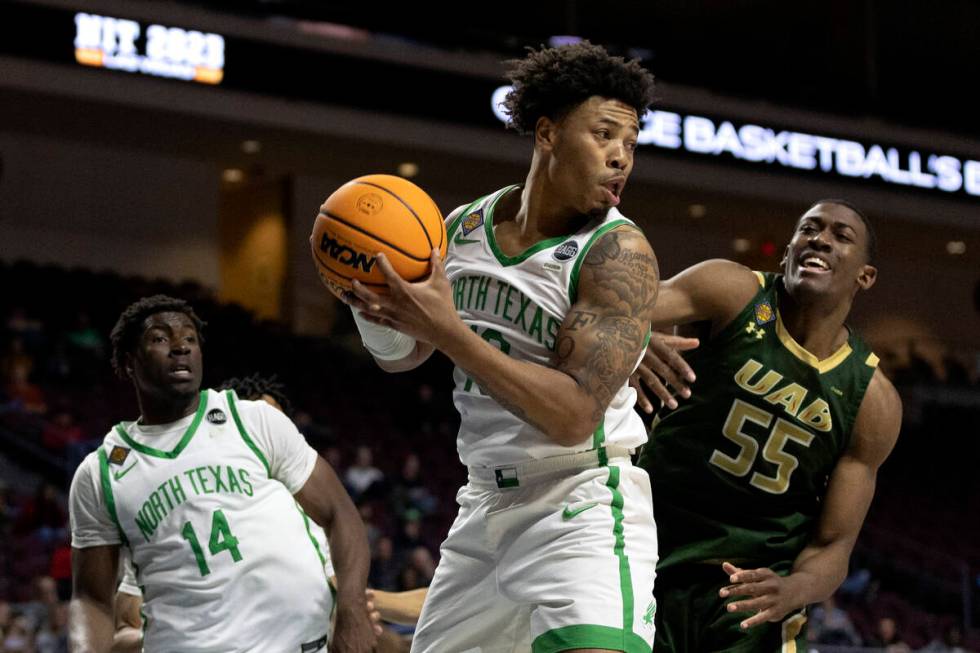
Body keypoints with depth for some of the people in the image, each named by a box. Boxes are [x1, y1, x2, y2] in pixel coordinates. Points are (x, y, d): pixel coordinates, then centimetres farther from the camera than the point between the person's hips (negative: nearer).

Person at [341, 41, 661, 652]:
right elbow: (400, 355, 17)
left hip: (584, 504, -6)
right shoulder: (464, 227, 4)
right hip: (487, 505, 6)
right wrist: (372, 305, -7)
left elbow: (574, 417, -23)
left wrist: (447, 331, -26)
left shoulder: (618, 253, -15)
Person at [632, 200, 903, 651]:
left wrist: (794, 589, -27)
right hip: (647, 561, 0)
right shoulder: (732, 293, -8)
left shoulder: (874, 403, -5)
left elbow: (833, 545, -4)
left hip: (750, 595, 1)